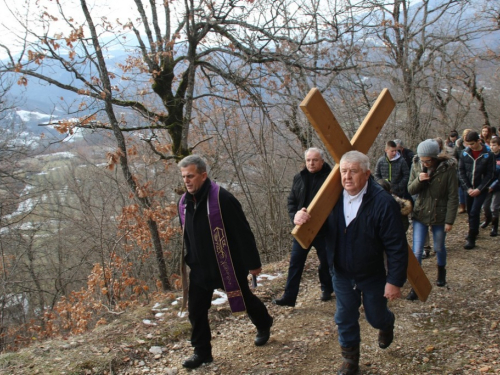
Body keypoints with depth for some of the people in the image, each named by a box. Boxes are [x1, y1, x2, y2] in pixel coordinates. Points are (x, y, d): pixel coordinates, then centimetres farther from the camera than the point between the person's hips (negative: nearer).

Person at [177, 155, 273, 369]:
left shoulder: (221, 198, -22)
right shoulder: (184, 203, 0)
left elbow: (243, 232, -19)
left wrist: (252, 263, -16)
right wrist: (190, 261, 17)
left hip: (228, 265, -5)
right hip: (200, 268, 5)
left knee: (244, 299, 15)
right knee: (196, 309, 5)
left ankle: (264, 325, 44)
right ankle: (202, 351, 22)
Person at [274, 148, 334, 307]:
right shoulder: (299, 178, 4)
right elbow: (291, 201, 9)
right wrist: (294, 216, -9)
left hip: (323, 229, -4)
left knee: (326, 261, 15)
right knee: (295, 262, 3)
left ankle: (327, 289, 37)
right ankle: (289, 296, 8)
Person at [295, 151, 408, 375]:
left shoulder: (383, 202, -25)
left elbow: (397, 246, -22)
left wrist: (395, 280, -21)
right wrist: (302, 218, -23)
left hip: (372, 276, -3)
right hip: (341, 274, 3)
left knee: (376, 317, 17)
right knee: (345, 319, 13)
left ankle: (387, 323, 55)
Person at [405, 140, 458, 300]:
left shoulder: (448, 168, -16)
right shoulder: (417, 166, -7)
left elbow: (453, 197, -12)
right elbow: (410, 190, -1)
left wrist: (450, 220, -12)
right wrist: (419, 180, -22)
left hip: (439, 216, -2)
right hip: (420, 215, 2)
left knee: (439, 248, 18)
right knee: (417, 251, -3)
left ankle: (441, 272, 48)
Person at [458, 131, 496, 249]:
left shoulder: (488, 155, -11)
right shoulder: (464, 153, -3)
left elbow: (490, 174, -8)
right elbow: (461, 171, 0)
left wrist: (479, 189, -13)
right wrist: (467, 188, -7)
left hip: (481, 189, -3)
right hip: (468, 188, 4)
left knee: (474, 212, -10)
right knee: (470, 212, 13)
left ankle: (471, 239, -3)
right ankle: (474, 231, 36)